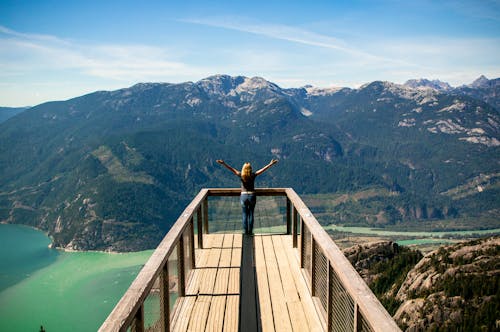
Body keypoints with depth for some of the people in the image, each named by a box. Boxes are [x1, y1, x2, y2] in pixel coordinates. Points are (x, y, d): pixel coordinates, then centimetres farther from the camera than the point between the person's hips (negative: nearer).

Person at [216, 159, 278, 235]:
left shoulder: (241, 175, -9)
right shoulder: (253, 175, -8)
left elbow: (231, 169, -13)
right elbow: (263, 169, -5)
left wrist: (223, 163, -13)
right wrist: (271, 164, 0)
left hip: (243, 196, 0)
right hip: (252, 196, 0)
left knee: (245, 214, 11)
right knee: (251, 214, 10)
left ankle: (246, 231, 13)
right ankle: (250, 231, 12)